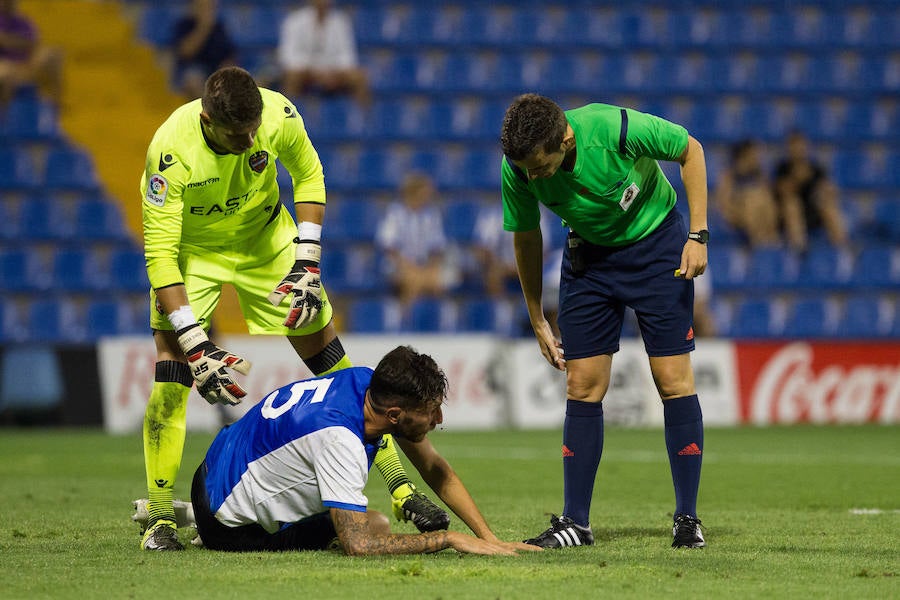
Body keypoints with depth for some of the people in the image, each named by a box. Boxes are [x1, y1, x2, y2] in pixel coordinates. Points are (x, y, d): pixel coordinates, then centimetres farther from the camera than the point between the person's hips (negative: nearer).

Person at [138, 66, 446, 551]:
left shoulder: (279, 115, -26)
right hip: (191, 250, -2)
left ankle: (400, 487, 9)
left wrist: (307, 262, -10)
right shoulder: (172, 151, -34)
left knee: (330, 359, 0)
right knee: (172, 378, -16)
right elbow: (160, 252, -31)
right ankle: (160, 517, -6)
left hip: (265, 237, 2)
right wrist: (195, 347, -35)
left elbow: (308, 174, -3)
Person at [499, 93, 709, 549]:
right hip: (589, 252, 3)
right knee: (582, 386, -2)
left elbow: (690, 150, -14)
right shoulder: (517, 170, -21)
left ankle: (687, 519, 0)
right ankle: (575, 523, 4)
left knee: (673, 379, -7)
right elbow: (526, 240, -2)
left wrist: (698, 236, -18)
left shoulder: (615, 129, -33)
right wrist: (537, 321, 3)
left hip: (656, 242, -3)